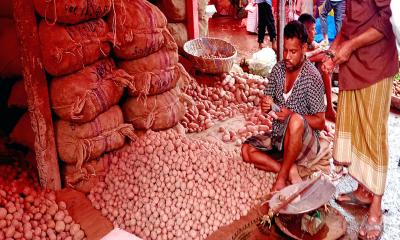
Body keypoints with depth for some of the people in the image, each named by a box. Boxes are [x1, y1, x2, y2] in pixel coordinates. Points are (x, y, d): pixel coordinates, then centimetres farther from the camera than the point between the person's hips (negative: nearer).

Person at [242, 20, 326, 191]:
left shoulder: (312, 76, -16)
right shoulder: (278, 69, 2)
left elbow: (320, 122, -15)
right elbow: (268, 102, 11)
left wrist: (291, 115, -28)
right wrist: (265, 105, -14)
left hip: (305, 142, -6)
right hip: (278, 137, 6)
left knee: (296, 121, -38)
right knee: (247, 150, -13)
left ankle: (281, 178, -24)